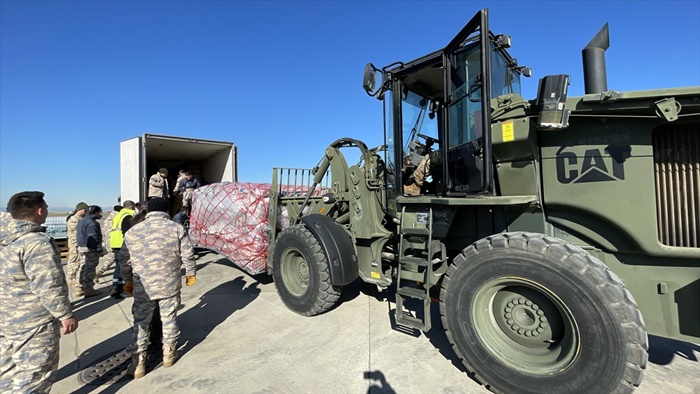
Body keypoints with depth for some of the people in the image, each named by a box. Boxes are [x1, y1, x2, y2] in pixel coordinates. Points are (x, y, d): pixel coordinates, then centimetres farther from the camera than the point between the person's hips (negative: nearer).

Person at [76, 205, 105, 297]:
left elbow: (81, 236, 21)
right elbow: (93, 238, -24)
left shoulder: (81, 221, 14)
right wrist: (99, 250, -22)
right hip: (90, 249, -10)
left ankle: (81, 288, 24)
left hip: (81, 247, 11)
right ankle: (88, 290, 3)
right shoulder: (91, 223, -19)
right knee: (90, 269, -3)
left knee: (83, 267, 16)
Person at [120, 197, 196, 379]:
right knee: (169, 320, 15)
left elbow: (125, 261, 6)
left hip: (143, 288, 1)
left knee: (141, 323, 15)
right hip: (170, 285, -1)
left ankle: (138, 364, 23)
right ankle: (169, 354, 30)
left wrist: (128, 281, 21)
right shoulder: (176, 228, -8)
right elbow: (187, 255, -8)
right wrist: (190, 274, 7)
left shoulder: (132, 231, -1)